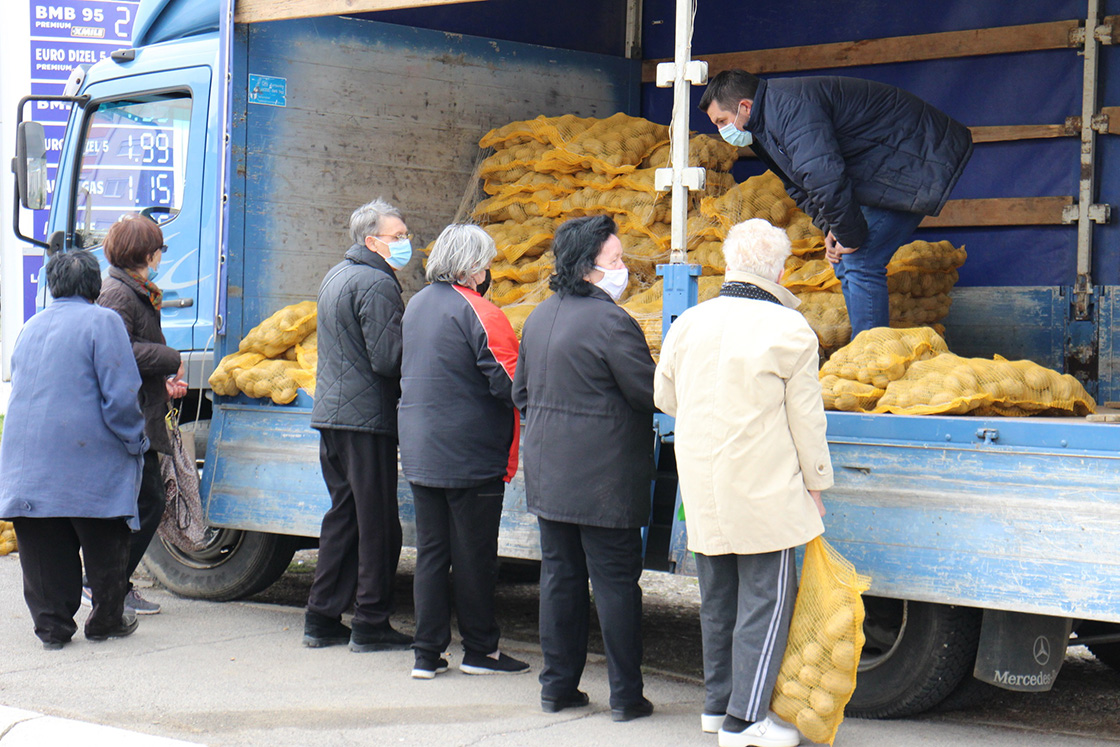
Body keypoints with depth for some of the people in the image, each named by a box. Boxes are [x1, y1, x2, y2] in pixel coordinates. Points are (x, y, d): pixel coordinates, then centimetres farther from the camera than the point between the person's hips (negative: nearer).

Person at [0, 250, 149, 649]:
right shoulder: (102, 322, -7)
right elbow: (121, 395, -14)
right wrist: (135, 444, -3)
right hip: (89, 458, -5)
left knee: (43, 549, 8)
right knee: (104, 545, 9)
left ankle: (52, 626, 11)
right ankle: (106, 620, 18)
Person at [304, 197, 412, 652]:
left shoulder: (335, 277, 17)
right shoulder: (377, 284, -14)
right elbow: (386, 359, -20)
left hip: (330, 411, 9)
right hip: (367, 416, -9)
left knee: (343, 513, 14)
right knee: (378, 521, -2)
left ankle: (322, 618, 16)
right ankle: (370, 625, 1)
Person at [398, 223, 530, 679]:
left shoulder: (417, 305, 10)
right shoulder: (477, 312, -14)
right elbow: (508, 383, -17)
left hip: (420, 452, 7)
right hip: (471, 455, -7)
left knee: (430, 550, 9)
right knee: (474, 555, 3)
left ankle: (427, 654, 11)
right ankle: (480, 650, 12)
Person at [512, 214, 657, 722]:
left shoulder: (539, 317, 8)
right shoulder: (610, 322, -18)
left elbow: (520, 392, 16)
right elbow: (652, 393, -14)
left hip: (548, 479, 7)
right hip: (604, 481, -7)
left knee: (560, 576, 13)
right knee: (615, 583, 0)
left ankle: (558, 685, 20)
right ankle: (625, 695, 6)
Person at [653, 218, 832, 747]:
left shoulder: (688, 324, 4)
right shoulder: (790, 331, -11)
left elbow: (665, 398, 17)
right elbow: (806, 421, -6)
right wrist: (815, 483, 6)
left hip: (701, 487, 6)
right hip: (764, 487, -6)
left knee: (717, 598, 16)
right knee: (766, 598, 1)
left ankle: (718, 703, 26)